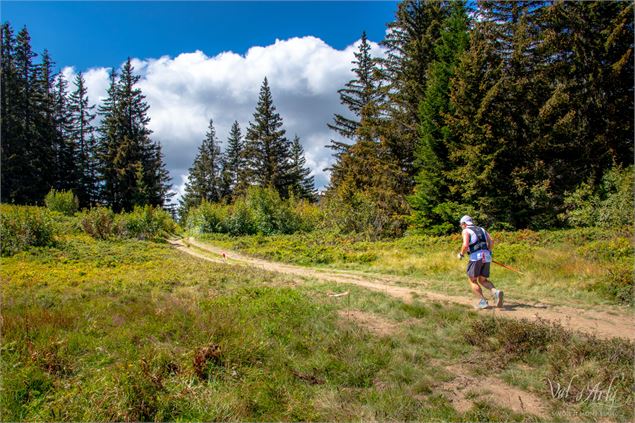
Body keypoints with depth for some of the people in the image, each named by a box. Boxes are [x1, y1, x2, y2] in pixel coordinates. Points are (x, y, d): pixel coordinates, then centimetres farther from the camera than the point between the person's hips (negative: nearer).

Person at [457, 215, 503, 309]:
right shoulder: (481, 229, 23)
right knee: (482, 280, 16)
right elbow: (491, 242, 12)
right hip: (486, 257, 6)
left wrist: (461, 254, 4)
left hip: (476, 257, -6)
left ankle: (483, 301, -4)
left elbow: (465, 245, -13)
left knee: (472, 281, 8)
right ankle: (496, 292, -10)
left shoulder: (466, 231, 3)